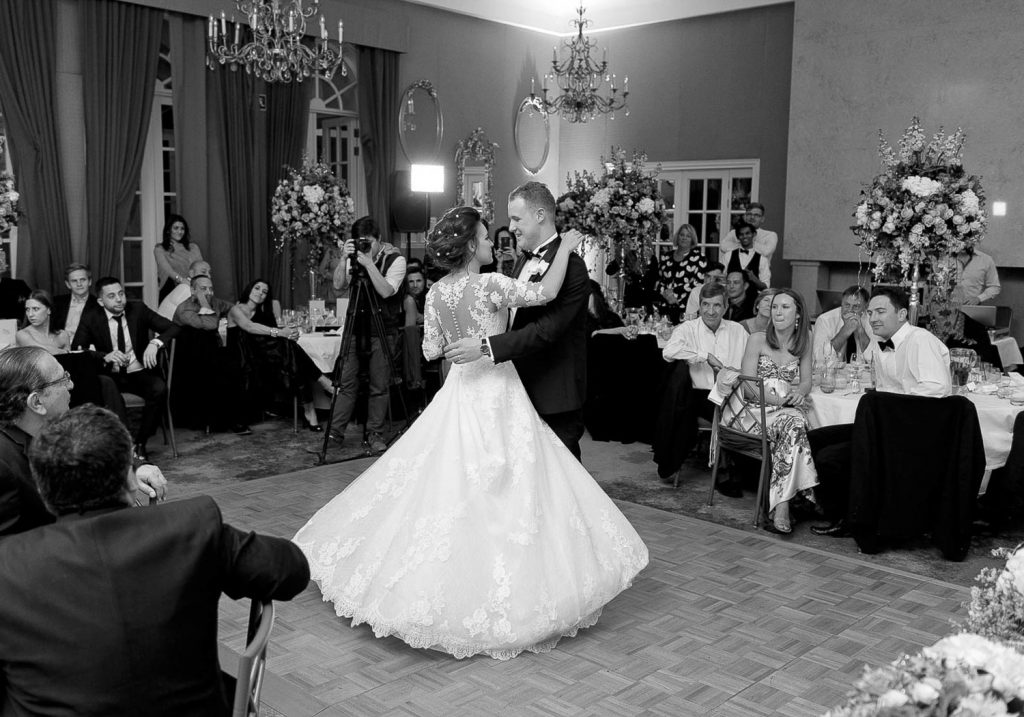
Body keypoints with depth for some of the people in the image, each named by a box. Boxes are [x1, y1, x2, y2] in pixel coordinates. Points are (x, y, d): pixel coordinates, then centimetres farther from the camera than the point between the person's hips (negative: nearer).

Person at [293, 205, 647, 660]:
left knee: (447, 489, 15)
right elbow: (546, 292, -18)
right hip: (495, 397, -7)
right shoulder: (489, 285, -16)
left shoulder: (437, 294, 4)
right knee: (497, 498, 0)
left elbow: (431, 351, 9)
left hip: (459, 393, 7)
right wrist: (565, 247, -5)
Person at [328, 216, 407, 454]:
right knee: (346, 381, 3)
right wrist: (345, 259, -18)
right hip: (355, 327, 3)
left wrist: (369, 264, -25)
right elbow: (338, 285, -5)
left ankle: (375, 434, 12)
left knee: (379, 386, 2)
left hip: (382, 331, -3)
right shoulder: (354, 257, 4)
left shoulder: (395, 259, -8)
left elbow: (386, 291, -20)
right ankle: (335, 430, 9)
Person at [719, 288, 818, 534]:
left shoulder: (803, 342, 12)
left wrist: (798, 393, -12)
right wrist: (777, 399, -20)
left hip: (789, 409, 4)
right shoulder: (757, 340, 0)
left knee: (794, 424, -33)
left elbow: (806, 382, 12)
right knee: (793, 424, -33)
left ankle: (780, 507, -34)